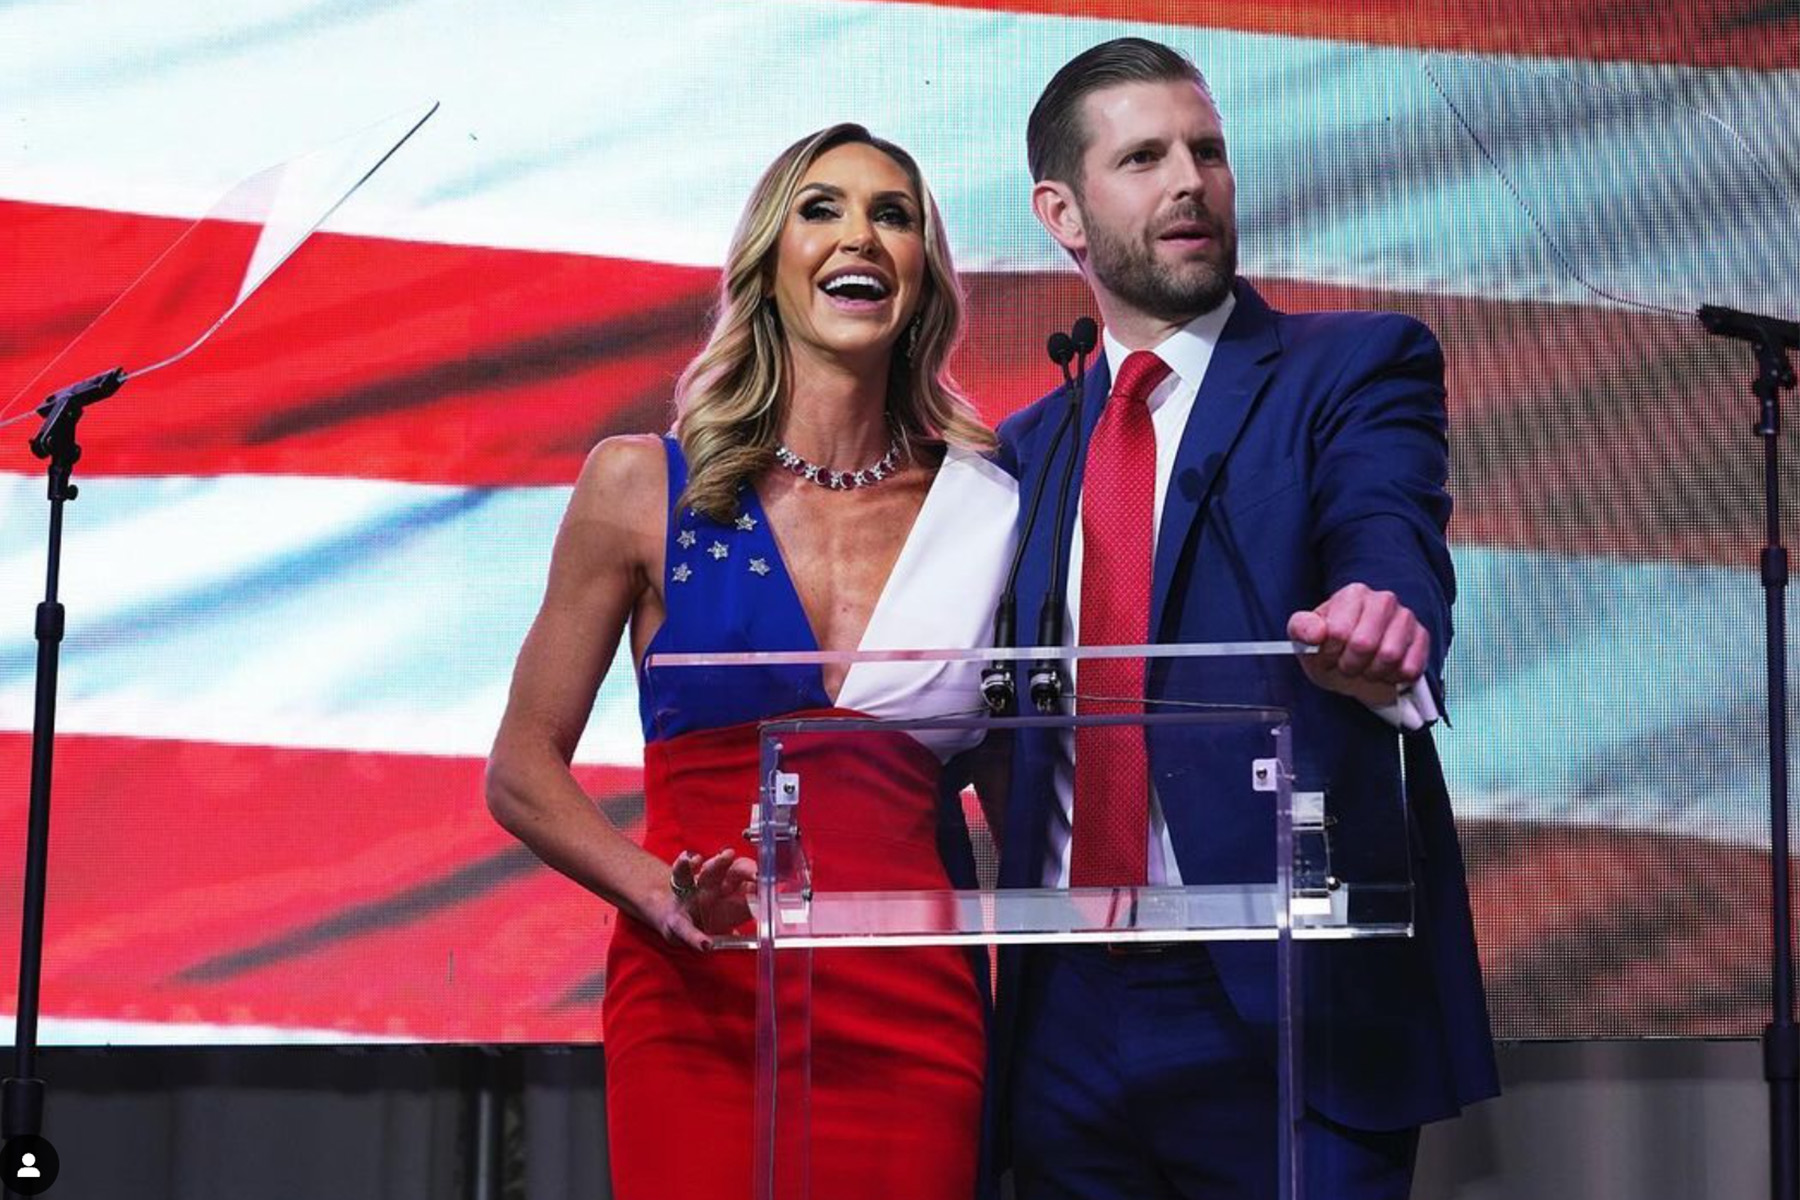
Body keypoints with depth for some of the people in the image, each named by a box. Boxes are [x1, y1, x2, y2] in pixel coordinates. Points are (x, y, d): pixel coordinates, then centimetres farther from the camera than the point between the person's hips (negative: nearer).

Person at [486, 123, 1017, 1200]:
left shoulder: (988, 508, 7)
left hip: (916, 1018, 2)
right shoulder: (645, 486, 2)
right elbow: (524, 771, 4)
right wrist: (662, 892, -14)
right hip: (702, 1017, -2)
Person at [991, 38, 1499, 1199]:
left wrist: (1377, 629, -42)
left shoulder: (1356, 367, 0)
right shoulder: (1025, 450, 15)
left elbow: (1393, 556, -20)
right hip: (1068, 1015, 5)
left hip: (1287, 1009, -4)